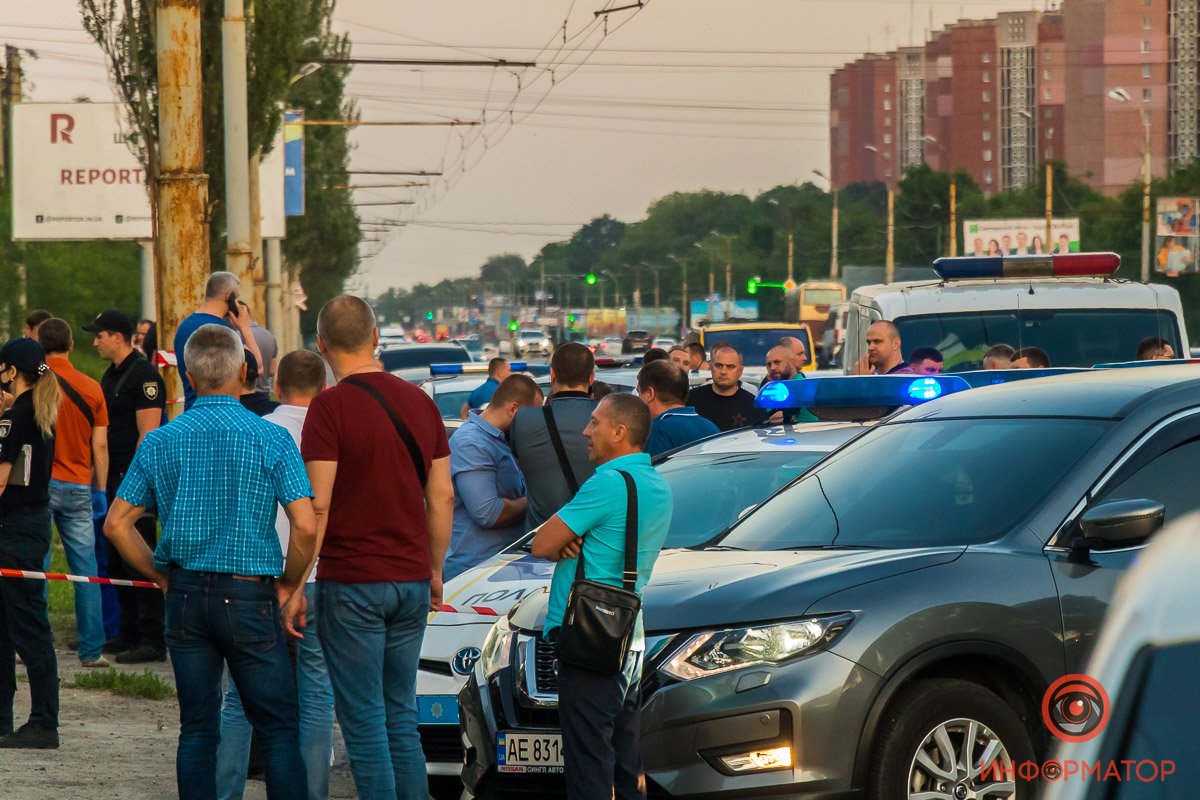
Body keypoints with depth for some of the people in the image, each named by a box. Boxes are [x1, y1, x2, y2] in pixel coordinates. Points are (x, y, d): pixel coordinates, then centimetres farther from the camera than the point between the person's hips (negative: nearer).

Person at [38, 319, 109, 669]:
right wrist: (99, 490, 12)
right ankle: (92, 650, 4)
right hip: (78, 487, 2)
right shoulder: (91, 388, 3)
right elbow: (100, 446, 5)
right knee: (86, 569, 5)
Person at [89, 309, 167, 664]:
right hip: (116, 478, 10)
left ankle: (153, 641, -8)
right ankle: (129, 634, 20)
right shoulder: (111, 375, 17)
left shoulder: (144, 376, -13)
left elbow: (147, 434, -18)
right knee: (117, 560, 13)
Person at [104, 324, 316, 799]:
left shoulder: (160, 442, 3)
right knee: (278, 728, 1)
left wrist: (162, 577, 13)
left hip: (186, 597, 3)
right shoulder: (270, 439, -8)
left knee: (197, 728, 9)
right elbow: (306, 528, -15)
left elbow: (116, 524, 5)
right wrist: (290, 588, 0)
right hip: (248, 596, -3)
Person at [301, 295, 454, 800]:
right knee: (400, 715, 14)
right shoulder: (419, 402, 7)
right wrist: (435, 571, 20)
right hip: (411, 579, 6)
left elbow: (318, 505, -16)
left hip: (352, 582, -6)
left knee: (364, 720, -1)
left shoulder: (331, 406, -11)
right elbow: (442, 497, 11)